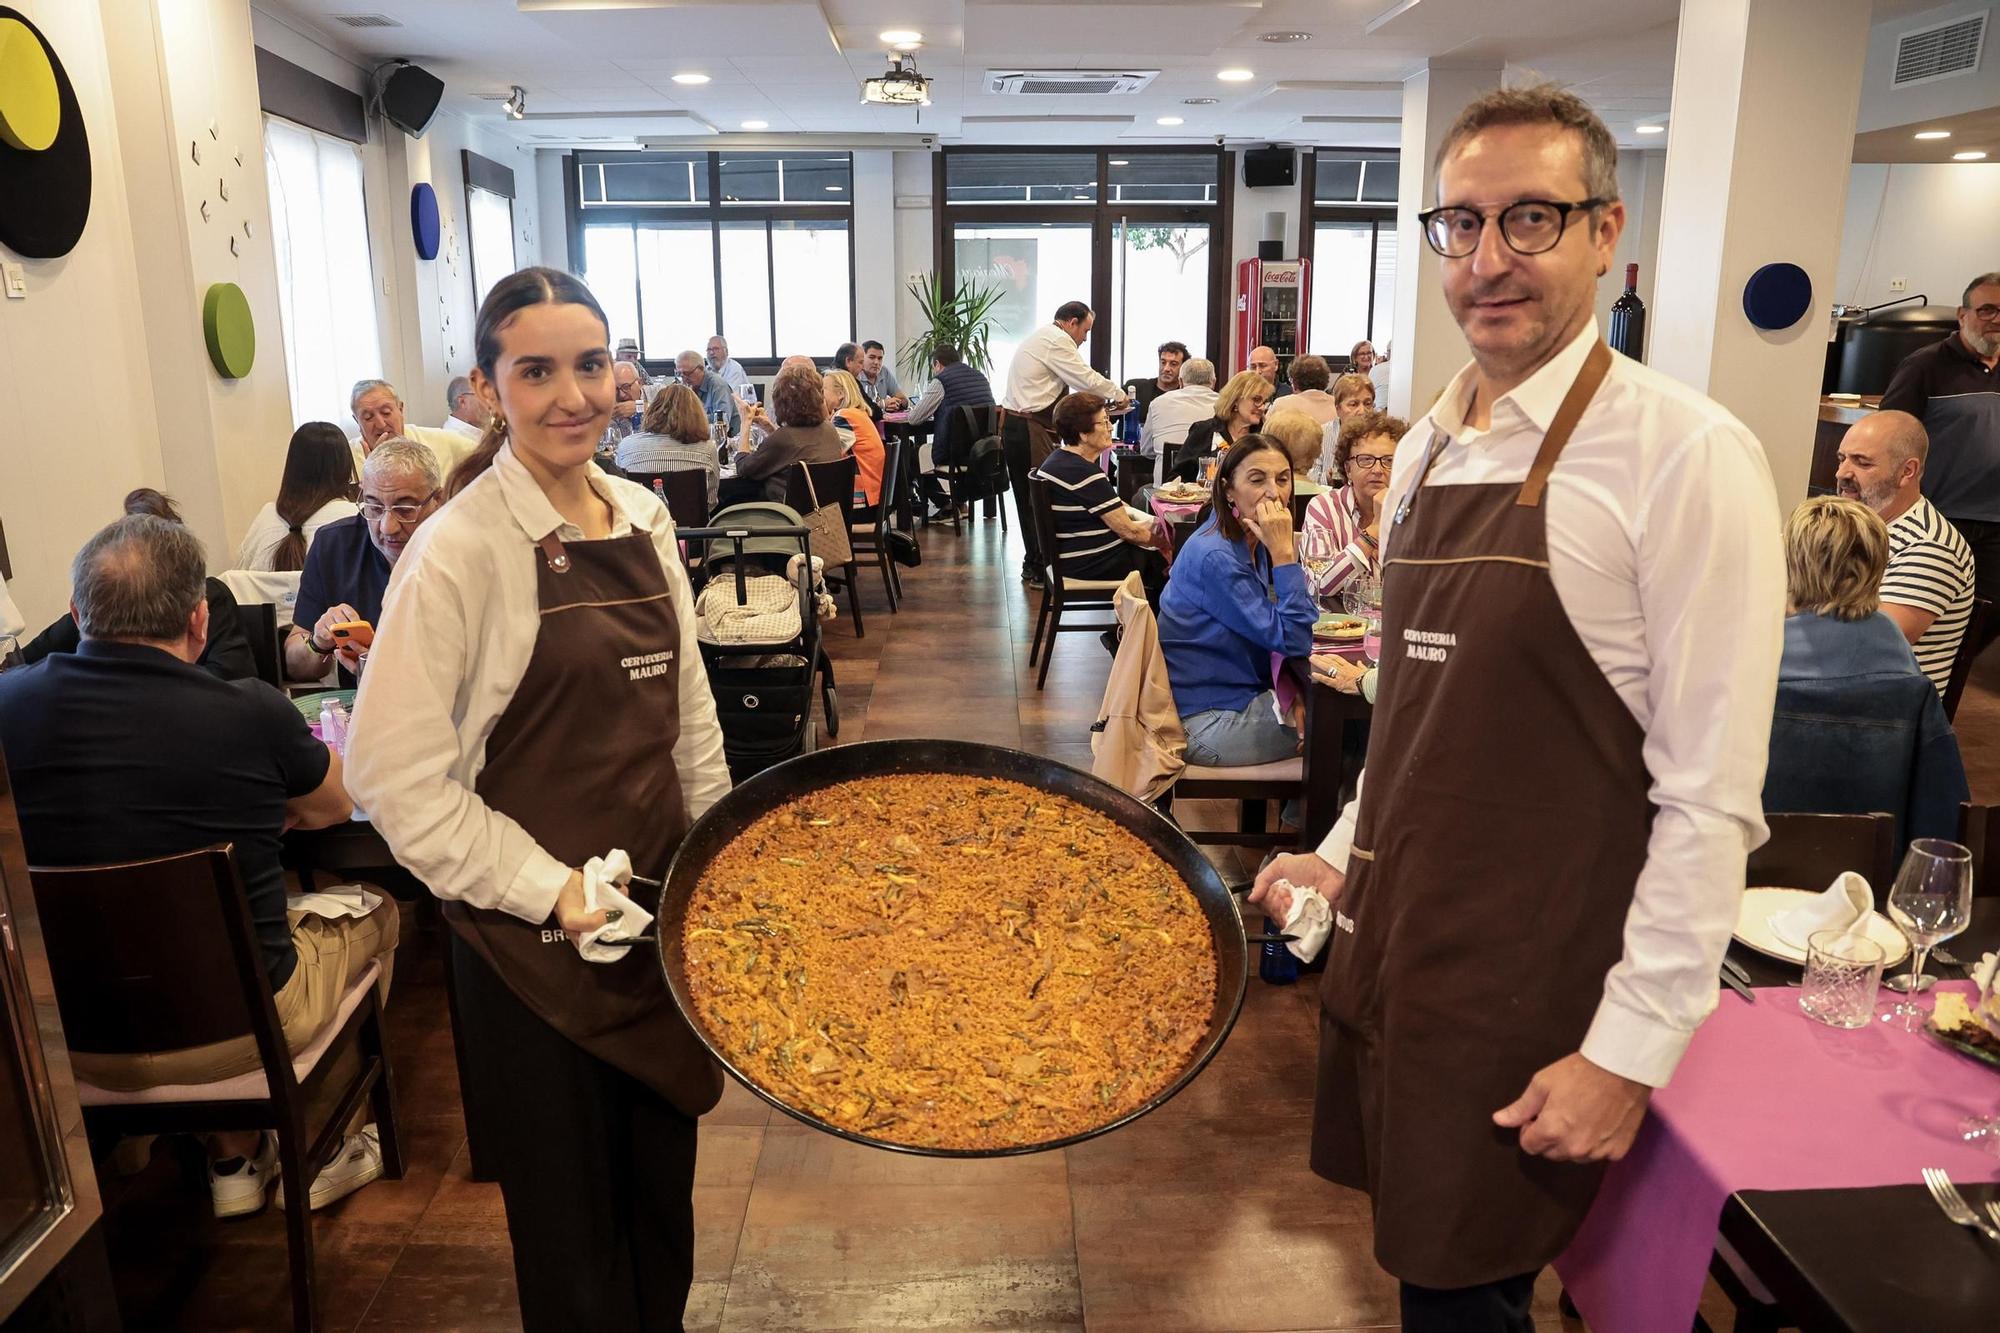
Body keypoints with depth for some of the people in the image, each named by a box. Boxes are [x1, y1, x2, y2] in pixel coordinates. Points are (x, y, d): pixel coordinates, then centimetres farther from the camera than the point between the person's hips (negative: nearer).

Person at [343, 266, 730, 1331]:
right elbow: (394, 773, -16)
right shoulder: (460, 550, -15)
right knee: (571, 1208, 12)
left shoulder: (642, 518, 4)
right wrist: (547, 888, -19)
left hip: (660, 906, 6)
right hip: (532, 934, -5)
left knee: (662, 1181, 20)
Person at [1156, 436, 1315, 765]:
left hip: (1238, 694, 9)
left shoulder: (1252, 542, 4)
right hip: (1206, 723, -9)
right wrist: (1283, 552, -28)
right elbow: (1292, 640, -26)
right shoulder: (1214, 558, -25)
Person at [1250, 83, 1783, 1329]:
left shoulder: (1683, 454, -16)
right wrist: (1346, 854, 12)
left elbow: (1712, 794, -17)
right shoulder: (1428, 447, 6)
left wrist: (1631, 1050, -16)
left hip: (1530, 993, -6)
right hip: (1394, 944, 6)